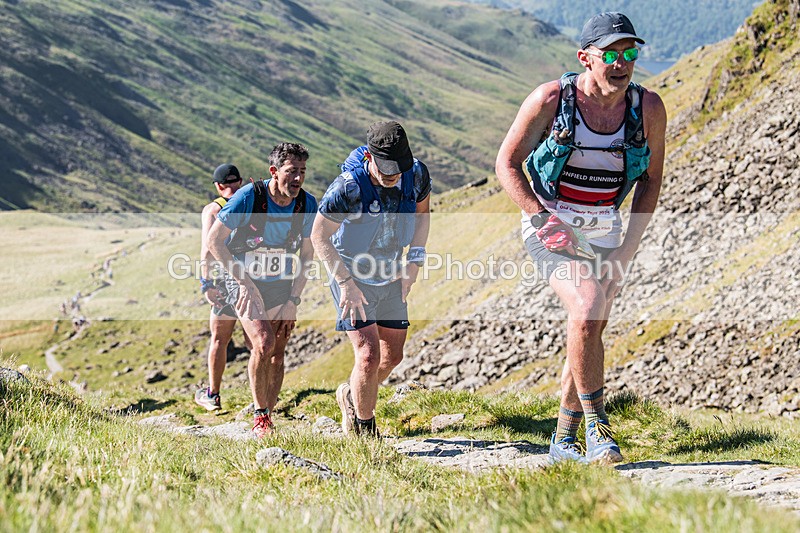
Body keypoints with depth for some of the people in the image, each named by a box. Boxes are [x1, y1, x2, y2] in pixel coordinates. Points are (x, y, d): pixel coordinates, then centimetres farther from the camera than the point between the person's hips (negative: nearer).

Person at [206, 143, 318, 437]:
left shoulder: (307, 204, -9)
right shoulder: (248, 197, -21)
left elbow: (306, 254, 3)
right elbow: (214, 240, -14)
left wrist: (293, 299, -4)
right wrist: (245, 281, -16)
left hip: (282, 284, 4)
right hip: (245, 282, -4)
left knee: (277, 353, 1)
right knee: (263, 343, -21)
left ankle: (268, 418, 15)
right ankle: (260, 415, -6)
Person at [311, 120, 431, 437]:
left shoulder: (417, 174, -14)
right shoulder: (347, 187, -29)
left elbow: (422, 210, 8)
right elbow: (319, 237, -19)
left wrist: (415, 258, -2)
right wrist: (346, 284, -24)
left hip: (391, 277, 6)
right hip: (352, 275, -6)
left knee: (392, 355, 13)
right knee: (369, 355, -16)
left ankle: (351, 396, 41)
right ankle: (364, 428, 5)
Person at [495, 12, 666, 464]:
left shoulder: (649, 109, -6)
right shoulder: (550, 99, -15)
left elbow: (651, 180, 6)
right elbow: (507, 163, -5)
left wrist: (630, 246, -2)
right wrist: (542, 219, -17)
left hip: (606, 233, 4)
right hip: (551, 227, -4)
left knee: (591, 331, 8)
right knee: (586, 312, -25)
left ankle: (564, 440, 24)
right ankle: (596, 426, -14)